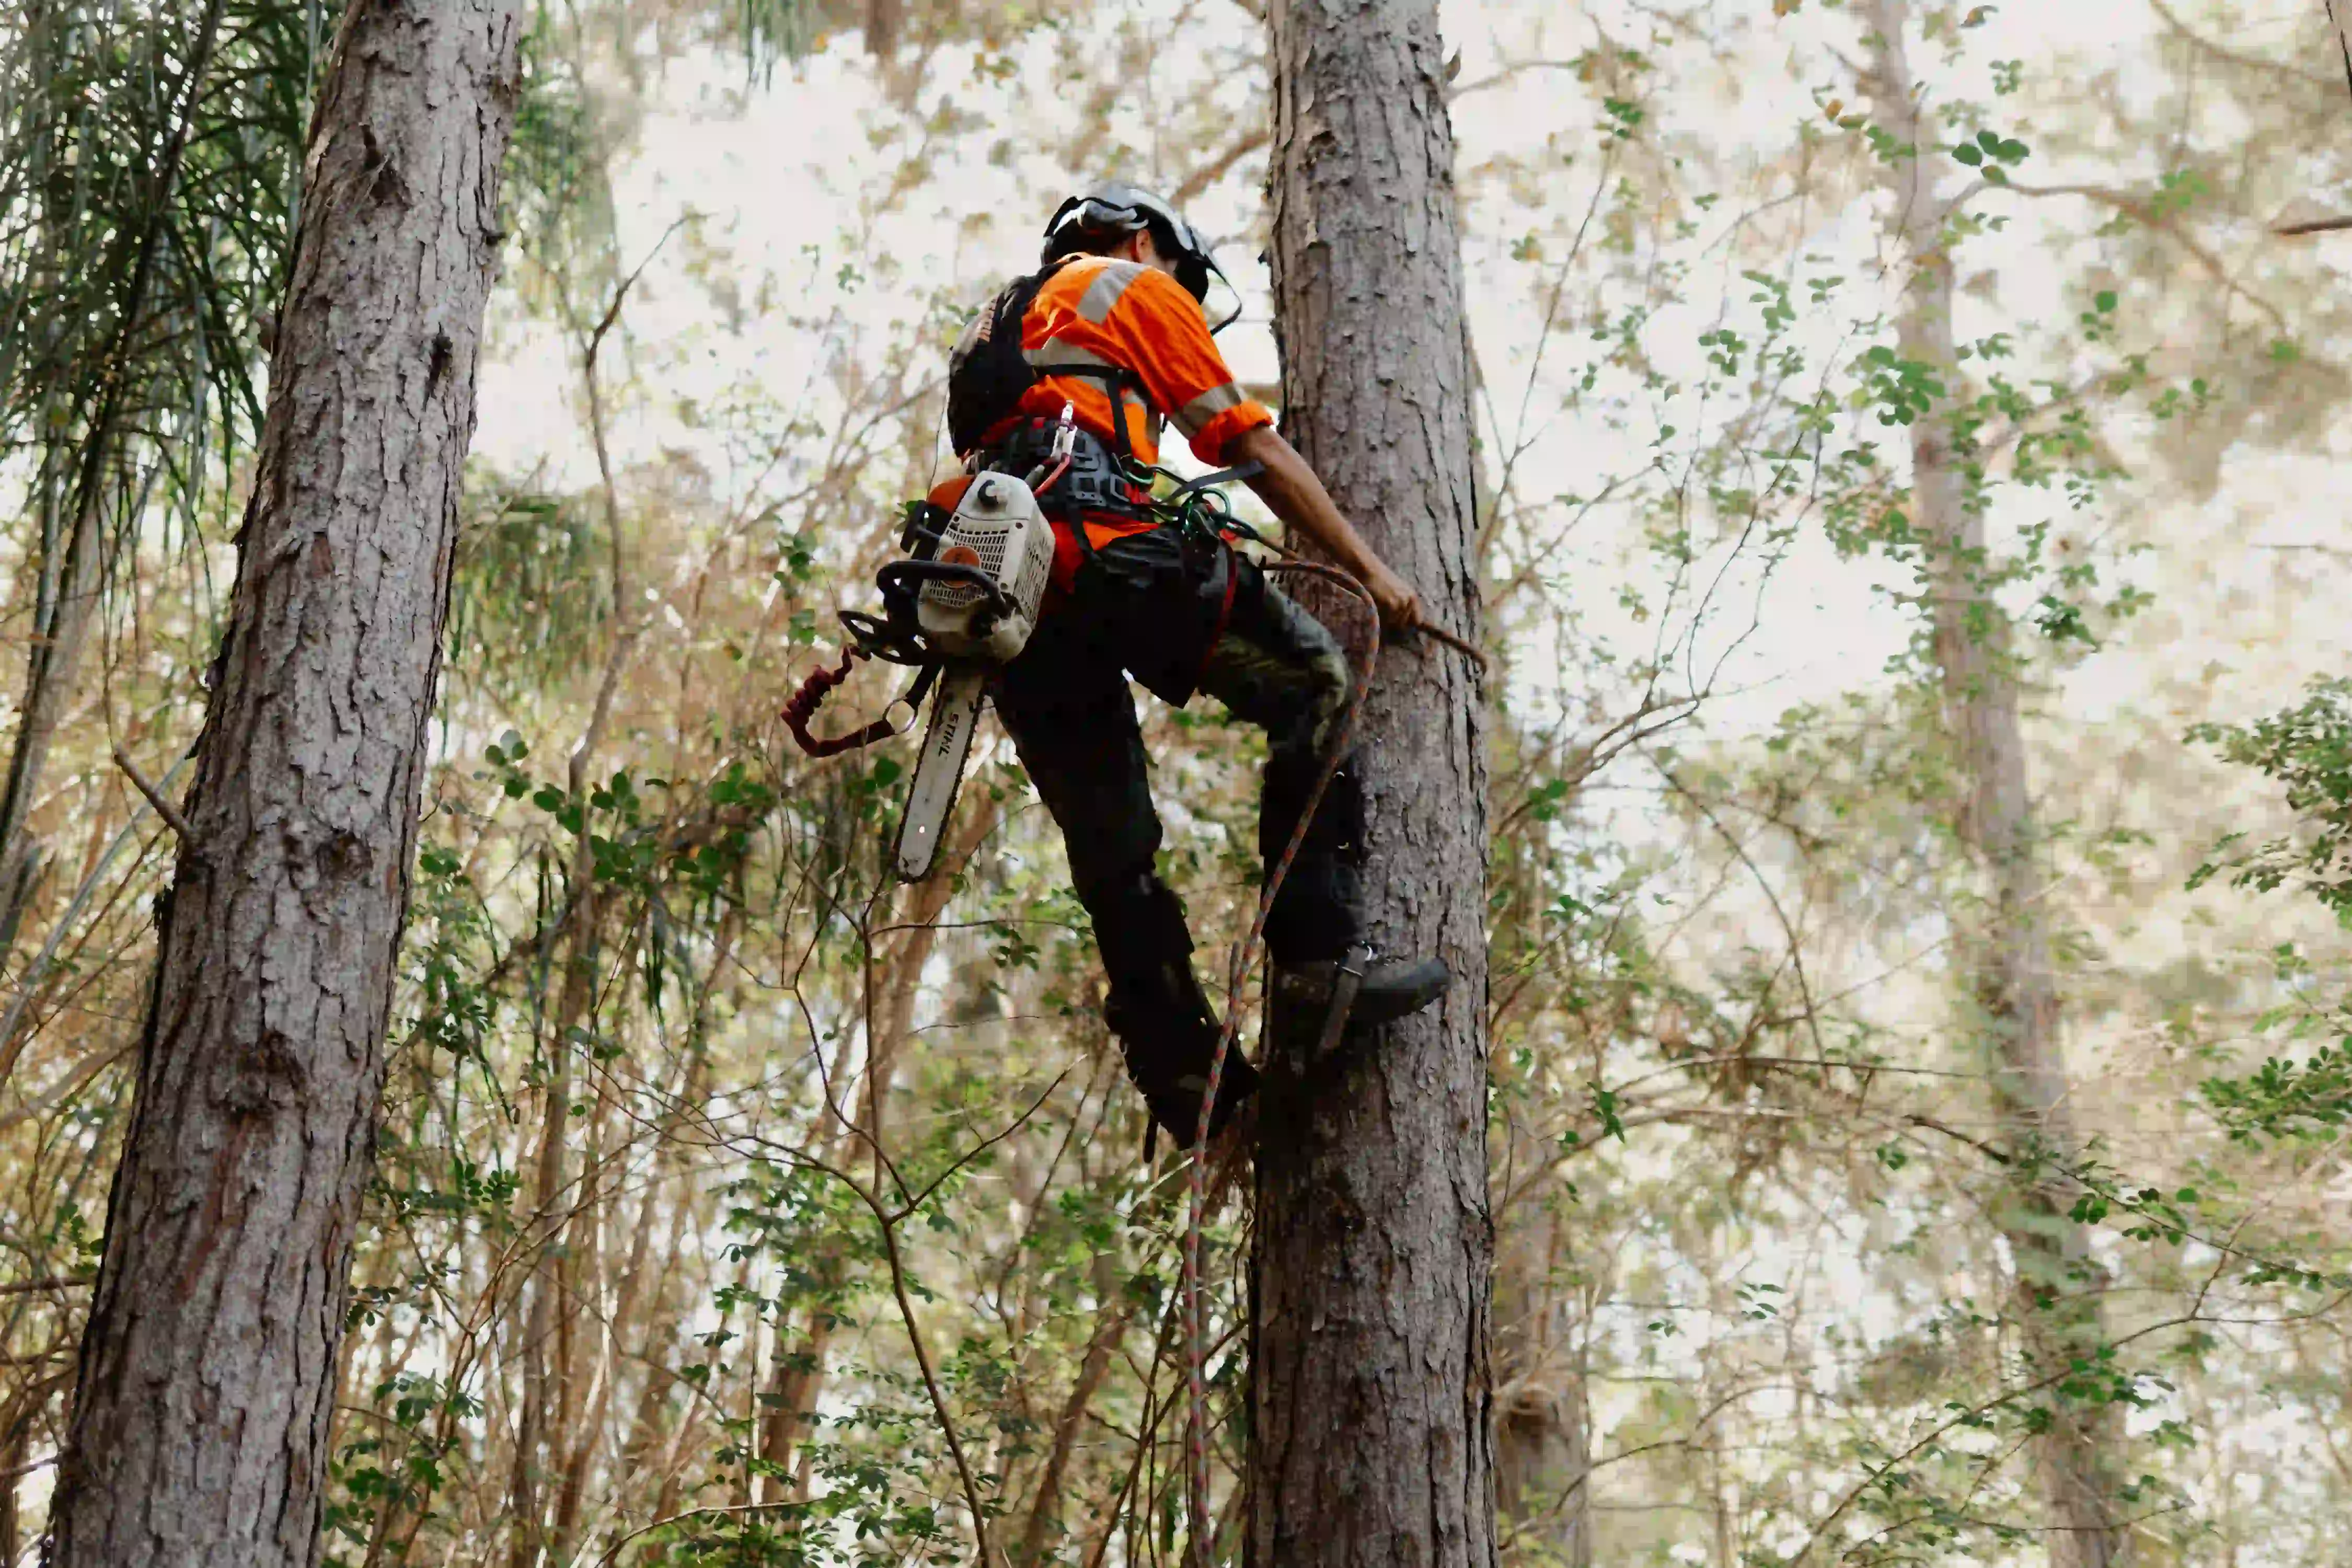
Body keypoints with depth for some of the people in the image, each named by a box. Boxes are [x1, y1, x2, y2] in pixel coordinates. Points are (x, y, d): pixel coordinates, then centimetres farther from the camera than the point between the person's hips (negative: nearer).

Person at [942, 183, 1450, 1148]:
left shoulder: (992, 332, 40)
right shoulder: (1135, 286, 18)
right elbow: (1253, 449, 11)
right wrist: (1369, 569, 13)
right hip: (1103, 547, -7)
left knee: (1112, 853, 9)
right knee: (1314, 685, -1)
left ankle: (1185, 1078, 5)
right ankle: (1319, 954, -13)